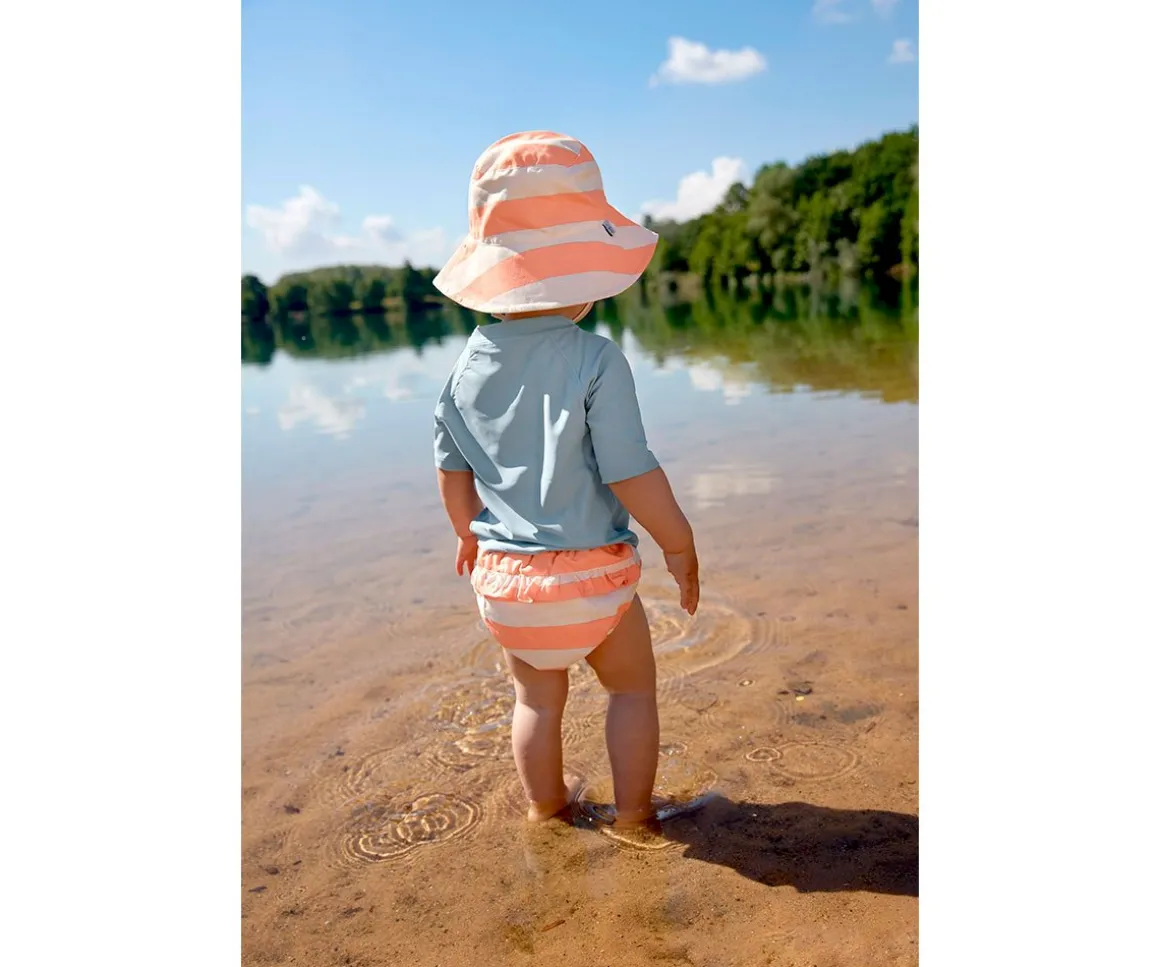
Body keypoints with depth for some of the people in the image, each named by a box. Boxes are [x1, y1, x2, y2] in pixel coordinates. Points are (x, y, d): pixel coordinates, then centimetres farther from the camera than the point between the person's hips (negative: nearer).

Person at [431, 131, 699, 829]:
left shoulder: (473, 362, -1)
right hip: (590, 572, -5)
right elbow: (630, 471, -20)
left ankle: (546, 807, 38)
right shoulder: (596, 360, -19)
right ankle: (633, 812, 27)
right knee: (633, 687, 18)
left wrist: (470, 534, 24)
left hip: (503, 576, 5)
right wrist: (679, 542, -6)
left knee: (538, 697, 23)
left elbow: (452, 465, 8)